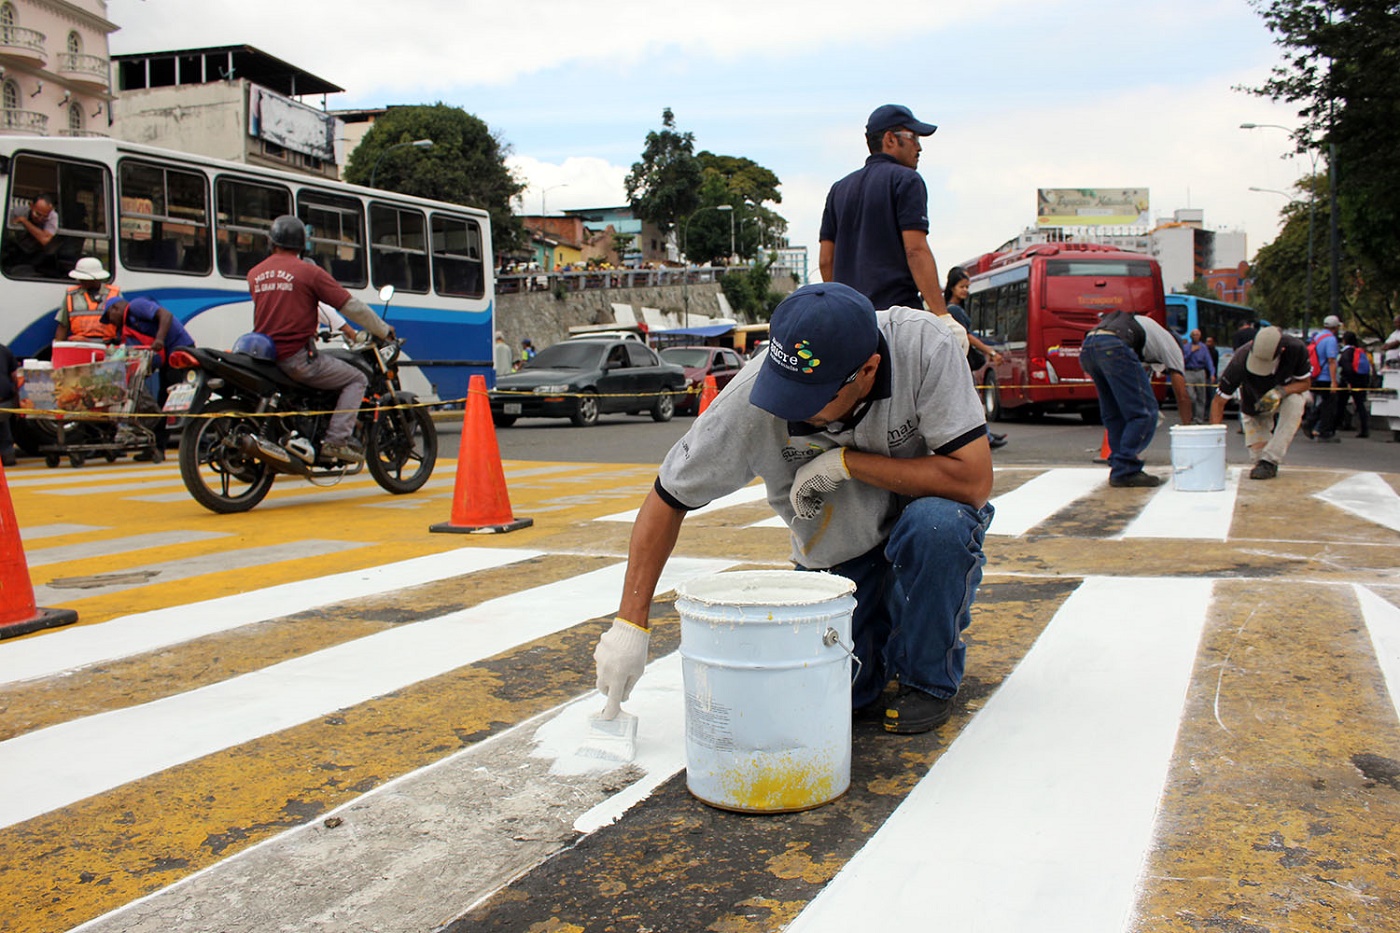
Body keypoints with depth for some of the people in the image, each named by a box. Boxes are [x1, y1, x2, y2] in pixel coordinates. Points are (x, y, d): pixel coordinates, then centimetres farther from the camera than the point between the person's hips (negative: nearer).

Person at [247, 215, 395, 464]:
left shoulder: (254, 274, 11)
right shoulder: (309, 272, -6)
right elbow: (351, 306, -4)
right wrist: (384, 331, 9)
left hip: (265, 356, 7)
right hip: (297, 357, -7)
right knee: (357, 380, 6)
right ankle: (336, 440, -9)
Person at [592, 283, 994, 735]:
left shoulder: (925, 346, -30)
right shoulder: (751, 398, -27)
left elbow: (973, 481, -30)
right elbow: (668, 499, -17)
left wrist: (846, 461, -30)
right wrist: (630, 623, -21)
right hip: (837, 556, 1)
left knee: (936, 523, -35)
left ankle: (930, 680, -6)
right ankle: (880, 622, 22)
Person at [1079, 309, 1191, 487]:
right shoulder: (1171, 344, 26)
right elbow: (1182, 396, 25)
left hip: (1086, 347, 7)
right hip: (1113, 346, -7)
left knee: (1113, 413, 19)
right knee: (1144, 412, 1)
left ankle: (1119, 468, 18)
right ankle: (1124, 471, -2)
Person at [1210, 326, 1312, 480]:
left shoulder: (1296, 349, -32)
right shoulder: (1240, 361, -35)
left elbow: (1305, 382, -16)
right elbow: (1218, 401, -28)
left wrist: (1280, 391, -37)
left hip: (1288, 393, 1)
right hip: (1254, 407, 0)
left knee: (1294, 401, -36)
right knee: (1257, 455, -10)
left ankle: (1270, 461, -28)